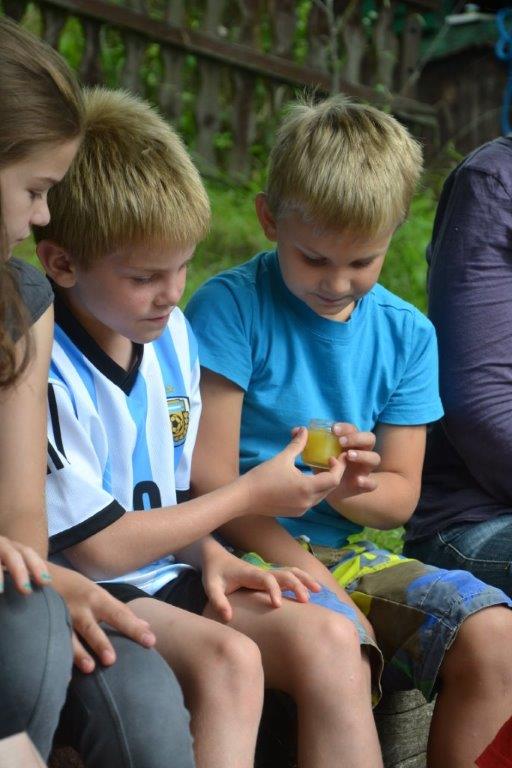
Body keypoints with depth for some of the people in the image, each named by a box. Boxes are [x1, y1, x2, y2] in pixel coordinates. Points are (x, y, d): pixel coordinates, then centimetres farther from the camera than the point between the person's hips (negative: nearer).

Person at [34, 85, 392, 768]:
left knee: (330, 640, -17)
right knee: (228, 659, -33)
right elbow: (99, 549, -15)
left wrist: (212, 558, -4)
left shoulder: (171, 333, 9)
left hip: (164, 580, 7)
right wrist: (252, 494, -7)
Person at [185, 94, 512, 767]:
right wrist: (315, 580, -16)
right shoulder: (231, 307, -7)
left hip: (343, 549, 5)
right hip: (244, 549, -5)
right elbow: (209, 478, -11)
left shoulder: (407, 334, 8)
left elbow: (401, 496, 8)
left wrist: (355, 490, -17)